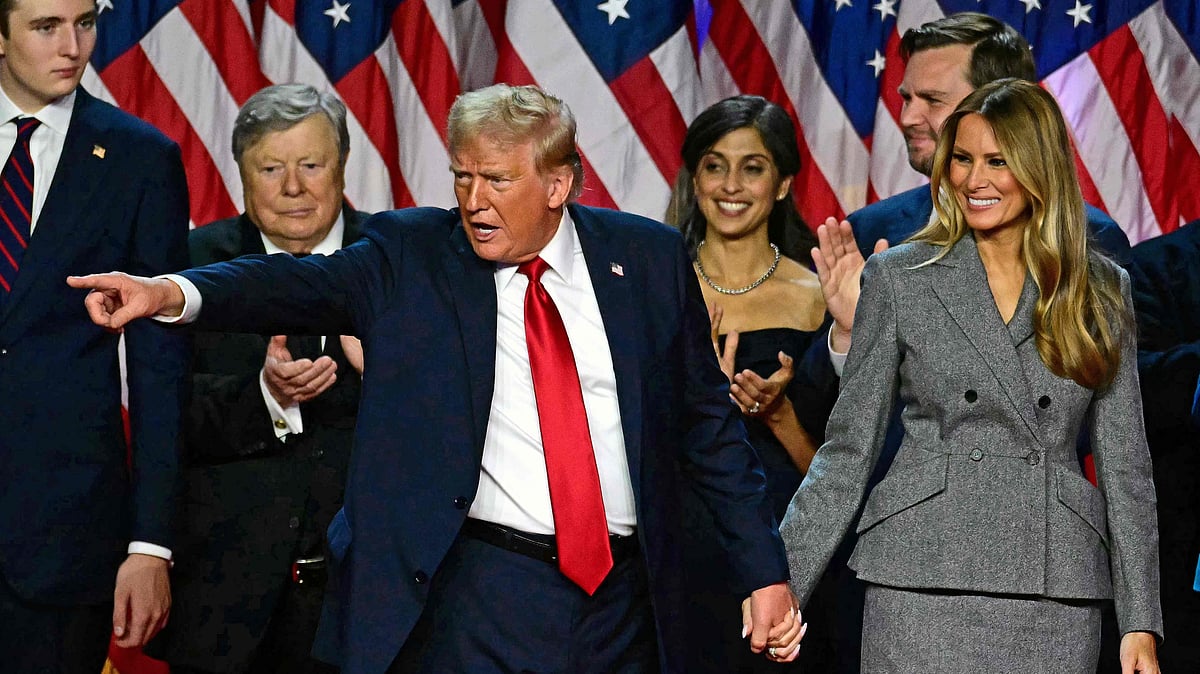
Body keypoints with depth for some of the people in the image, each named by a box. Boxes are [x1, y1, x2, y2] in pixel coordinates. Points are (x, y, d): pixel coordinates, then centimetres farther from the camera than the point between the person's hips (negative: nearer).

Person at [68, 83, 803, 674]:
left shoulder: (649, 257, 6)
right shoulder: (412, 255, 2)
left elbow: (711, 425, 11)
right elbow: (311, 285, -15)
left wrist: (765, 571, 8)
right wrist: (171, 293, -32)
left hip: (625, 598, 2)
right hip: (478, 601, -2)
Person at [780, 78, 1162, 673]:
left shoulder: (1101, 289, 9)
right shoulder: (898, 277, 5)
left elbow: (1124, 460, 9)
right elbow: (850, 446, 6)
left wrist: (1140, 622, 4)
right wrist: (782, 585, -3)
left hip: (1057, 592, 1)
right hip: (924, 580, -1)